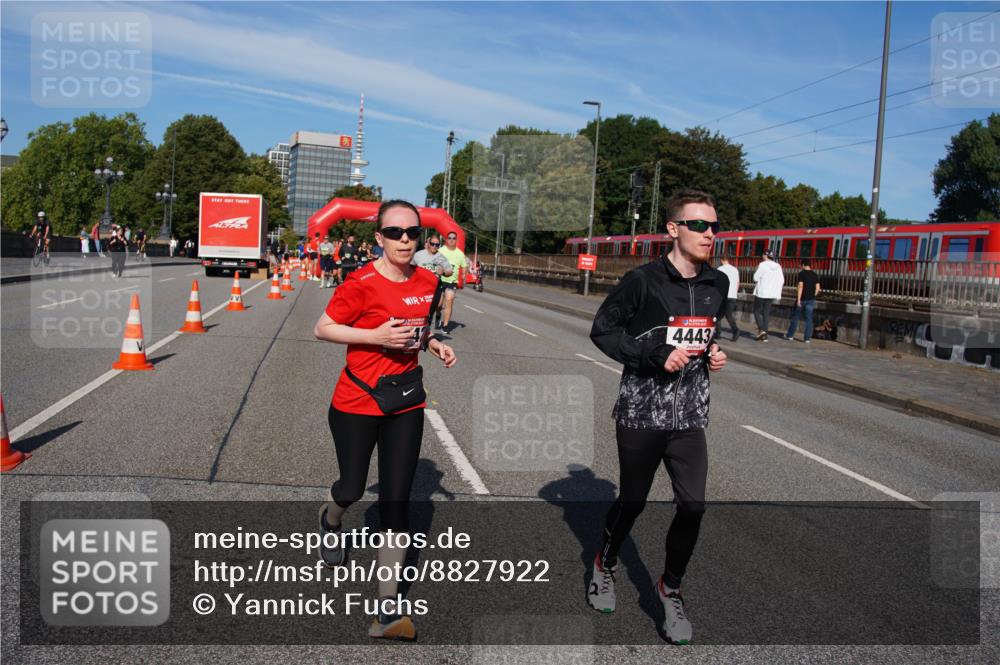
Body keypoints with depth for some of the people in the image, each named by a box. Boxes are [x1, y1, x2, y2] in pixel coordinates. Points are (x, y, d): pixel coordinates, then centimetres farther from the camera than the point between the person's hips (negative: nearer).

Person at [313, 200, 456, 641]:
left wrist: (434, 345, -2)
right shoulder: (362, 283, -16)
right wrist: (376, 336, -23)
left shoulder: (427, 283, 1)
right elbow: (322, 329, -12)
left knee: (397, 501, 0)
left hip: (405, 405, 4)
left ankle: (387, 607, 5)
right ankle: (330, 521, 51)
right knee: (352, 488, 11)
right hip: (356, 404, -4)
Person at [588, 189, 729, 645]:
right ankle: (605, 566, 41)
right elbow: (602, 330, -7)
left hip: (690, 416, 4)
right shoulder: (644, 281, -13)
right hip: (641, 413, -4)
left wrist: (713, 353, 0)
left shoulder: (718, 285, 4)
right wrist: (657, 356, -17)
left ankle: (670, 588, 21)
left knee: (693, 506, -3)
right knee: (632, 501, 12)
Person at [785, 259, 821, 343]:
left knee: (795, 317, 9)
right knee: (809, 318, 4)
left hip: (802, 299, -4)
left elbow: (800, 286, -17)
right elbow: (817, 288, 4)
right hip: (811, 300, 4)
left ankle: (790, 335, 17)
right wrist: (813, 296, 17)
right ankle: (807, 338, 2)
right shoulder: (814, 275, 7)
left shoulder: (802, 273, -10)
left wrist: (798, 299, -18)